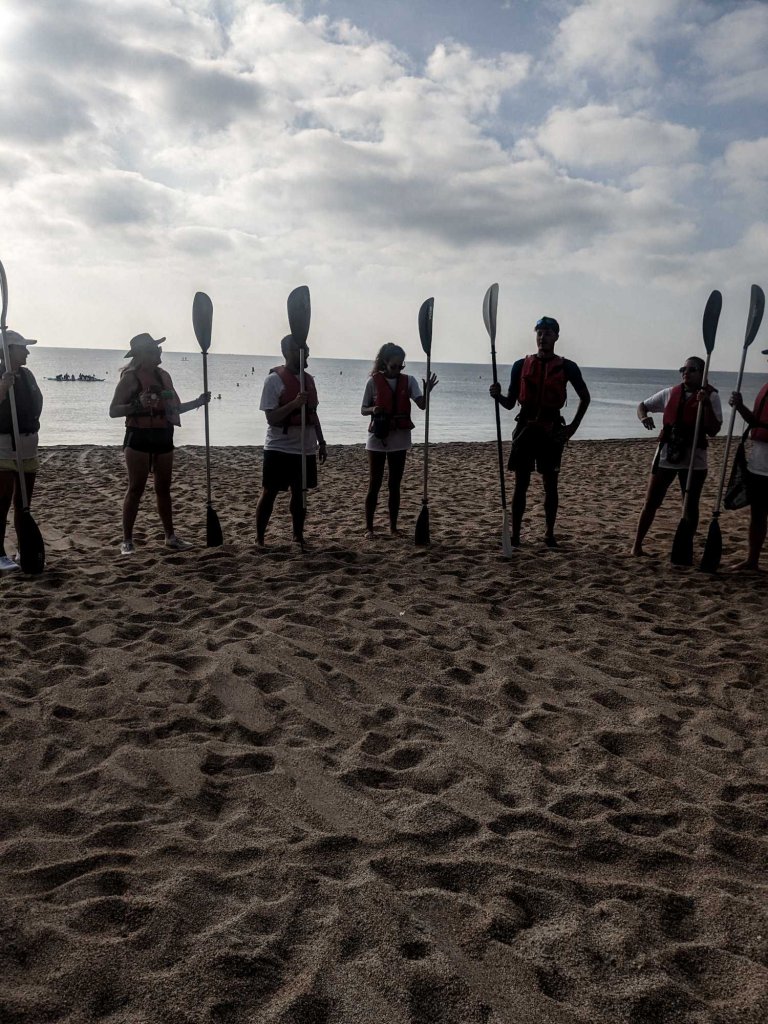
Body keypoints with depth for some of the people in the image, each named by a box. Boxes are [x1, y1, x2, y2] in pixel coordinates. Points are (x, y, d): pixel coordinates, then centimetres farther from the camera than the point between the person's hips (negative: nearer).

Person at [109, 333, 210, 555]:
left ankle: (170, 536, 19)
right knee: (136, 489, -4)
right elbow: (113, 410, -10)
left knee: (164, 488, 11)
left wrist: (198, 401, 9)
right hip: (139, 437, -6)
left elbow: (174, 408, 19)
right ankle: (127, 540, 4)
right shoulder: (130, 377, -7)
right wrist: (136, 405, -26)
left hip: (163, 437, 6)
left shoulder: (163, 375, 11)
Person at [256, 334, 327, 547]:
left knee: (299, 493, 12)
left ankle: (298, 537, 22)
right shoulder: (274, 379, -10)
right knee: (269, 493, 1)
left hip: (305, 448, 6)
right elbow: (271, 418, -15)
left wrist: (321, 442, 14)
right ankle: (259, 539, 10)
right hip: (280, 448, -6)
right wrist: (294, 403, -28)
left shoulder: (308, 379, 9)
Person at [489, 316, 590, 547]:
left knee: (550, 484, 4)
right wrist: (497, 395, -14)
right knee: (521, 484, 1)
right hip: (525, 428, 1)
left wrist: (573, 427, 4)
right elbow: (510, 402, 8)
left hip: (552, 430, -1)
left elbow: (585, 397, 12)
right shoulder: (521, 365, 6)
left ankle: (550, 534, 13)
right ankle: (515, 535, 6)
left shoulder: (567, 367, 3)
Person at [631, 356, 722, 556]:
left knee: (691, 505, 7)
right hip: (666, 454, 2)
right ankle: (637, 545, 11)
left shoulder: (711, 397, -2)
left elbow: (713, 430, -10)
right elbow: (642, 405, 14)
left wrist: (706, 403, -19)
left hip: (694, 459, -1)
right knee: (651, 502, 3)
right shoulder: (670, 394, 5)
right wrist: (644, 417, -8)